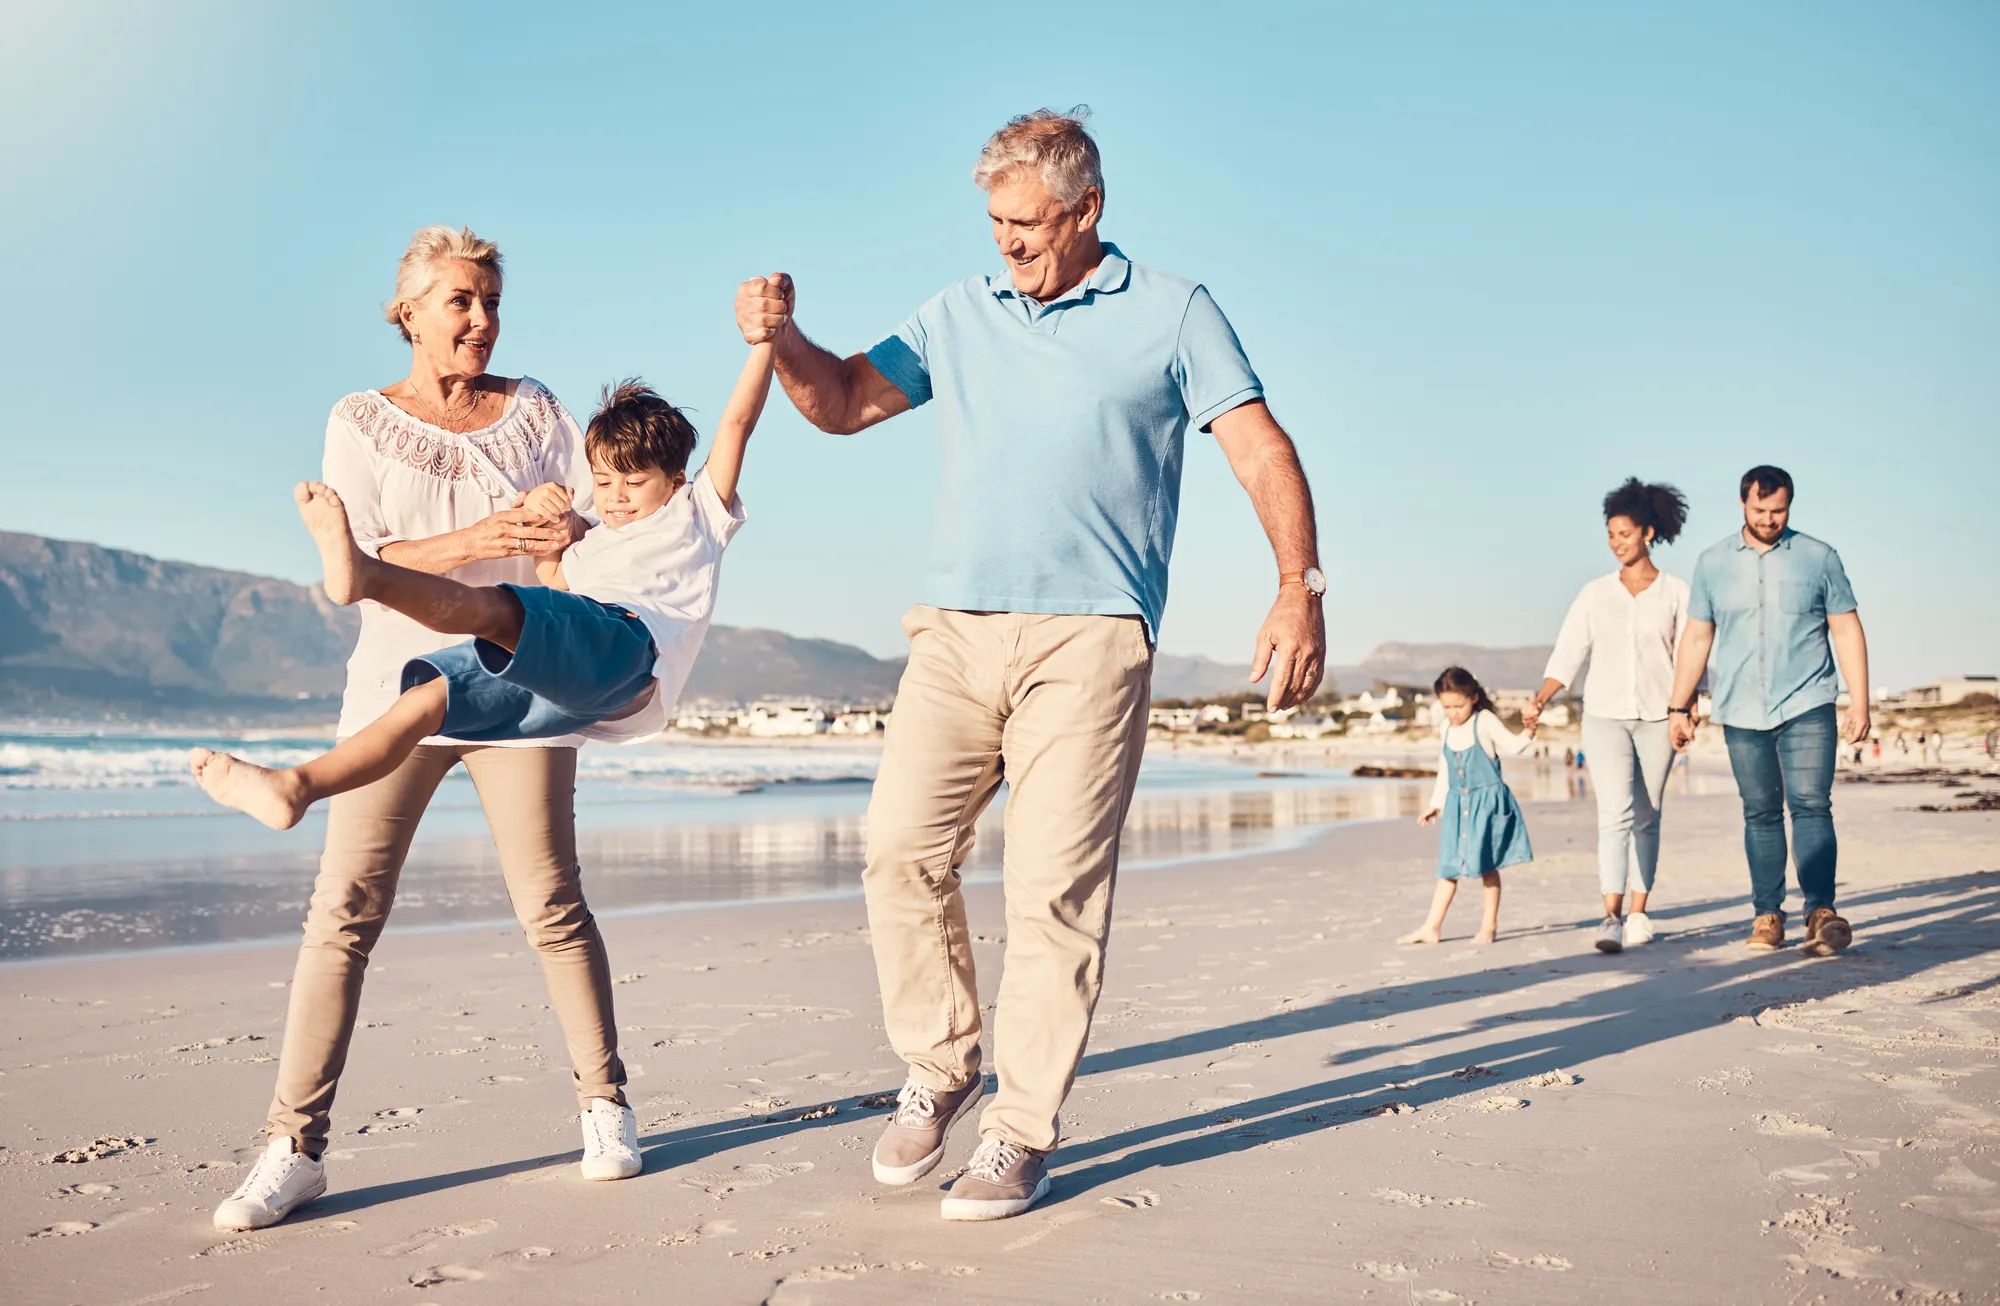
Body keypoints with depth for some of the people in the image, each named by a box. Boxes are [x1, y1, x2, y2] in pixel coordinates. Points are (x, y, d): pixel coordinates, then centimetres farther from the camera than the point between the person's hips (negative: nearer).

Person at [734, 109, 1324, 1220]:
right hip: (955, 628, 4)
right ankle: (941, 1069, 12)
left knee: (1056, 885, -7)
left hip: (1089, 635, -3)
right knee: (902, 847, -8)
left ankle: (1026, 1131, 3)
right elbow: (845, 403, 19)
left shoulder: (1173, 313, 8)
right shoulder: (960, 315, 18)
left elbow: (1262, 449, 1)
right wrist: (782, 338, -2)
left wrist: (1301, 586, -13)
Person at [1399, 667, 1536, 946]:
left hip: (1486, 801, -5)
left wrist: (1526, 734, -30)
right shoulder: (1446, 730, 9)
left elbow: (1511, 746, -11)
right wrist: (1435, 803, 19)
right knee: (1448, 866, 6)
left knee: (1486, 865, 1)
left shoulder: (1485, 722, -7)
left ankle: (1489, 926, 11)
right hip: (1457, 804, 5)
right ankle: (1432, 927, 8)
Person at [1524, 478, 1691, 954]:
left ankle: (1638, 914, 14)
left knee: (1646, 818, 6)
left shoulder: (1676, 592, 3)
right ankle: (1611, 917, -19)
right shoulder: (1595, 593, 7)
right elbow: (1567, 655, 1)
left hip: (1656, 717, 0)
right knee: (1615, 812, -13)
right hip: (1604, 715, 0)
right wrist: (1539, 701, -12)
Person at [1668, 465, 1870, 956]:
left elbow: (1847, 631, 5)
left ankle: (1821, 910, -14)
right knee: (1761, 814, 5)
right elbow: (1696, 639, 12)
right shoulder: (1713, 563, 9)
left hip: (1807, 707, -2)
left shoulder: (1819, 558, 4)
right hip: (1742, 713, 2)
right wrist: (1680, 706, 10)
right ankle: (1767, 914, 10)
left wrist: (1859, 704, -1)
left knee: (1811, 806, -12)